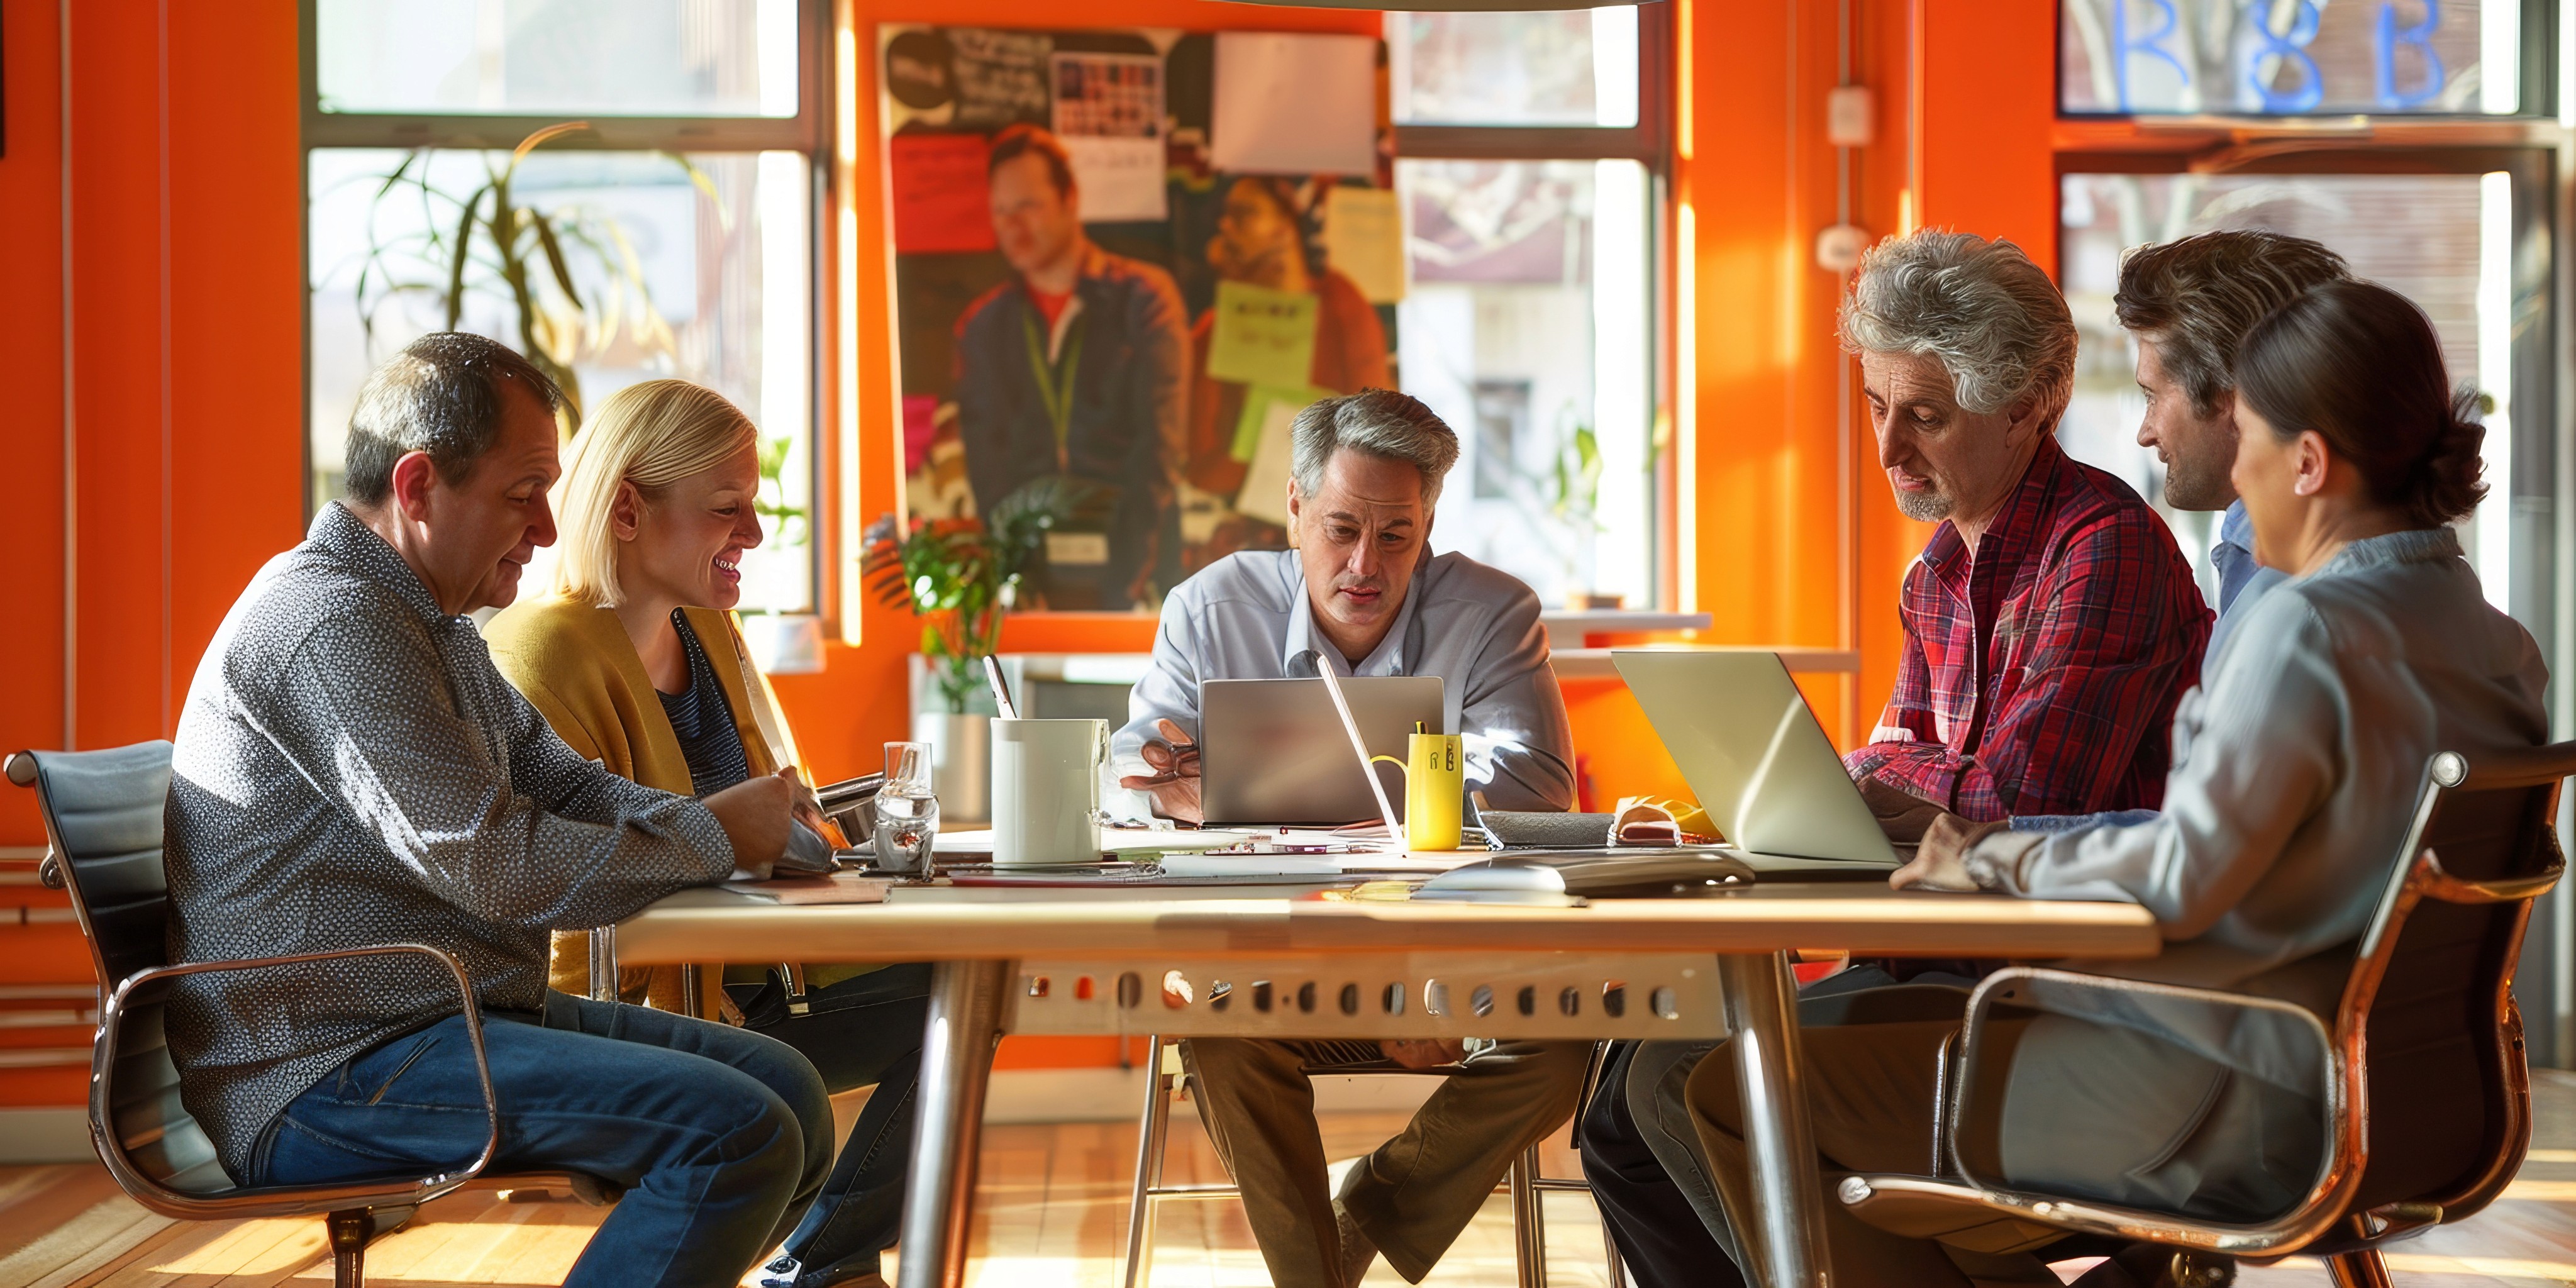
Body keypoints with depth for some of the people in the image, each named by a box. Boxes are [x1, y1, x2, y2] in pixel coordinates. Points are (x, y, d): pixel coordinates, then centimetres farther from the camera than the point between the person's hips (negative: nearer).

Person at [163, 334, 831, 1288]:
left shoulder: (429, 621, 18)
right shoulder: (332, 620, -17)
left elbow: (567, 786, 18)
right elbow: (495, 865, -22)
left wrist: (753, 826, 0)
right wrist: (714, 839, -10)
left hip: (458, 1015, 11)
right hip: (322, 1080, -11)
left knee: (785, 1089, 5)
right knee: (736, 1132, -23)